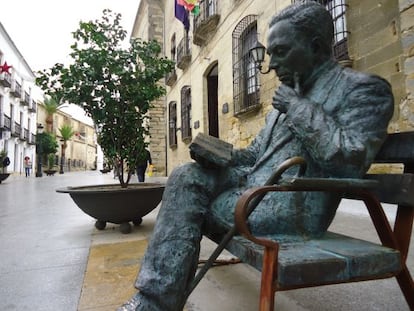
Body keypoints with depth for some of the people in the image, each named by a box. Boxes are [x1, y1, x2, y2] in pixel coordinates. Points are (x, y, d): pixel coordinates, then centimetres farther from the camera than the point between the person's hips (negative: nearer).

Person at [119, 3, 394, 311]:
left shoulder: (364, 88, -2)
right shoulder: (290, 97, 21)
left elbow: (351, 163, -17)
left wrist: (299, 108, -13)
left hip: (292, 206, -7)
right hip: (255, 184, 8)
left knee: (187, 205, -12)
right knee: (186, 177, -10)